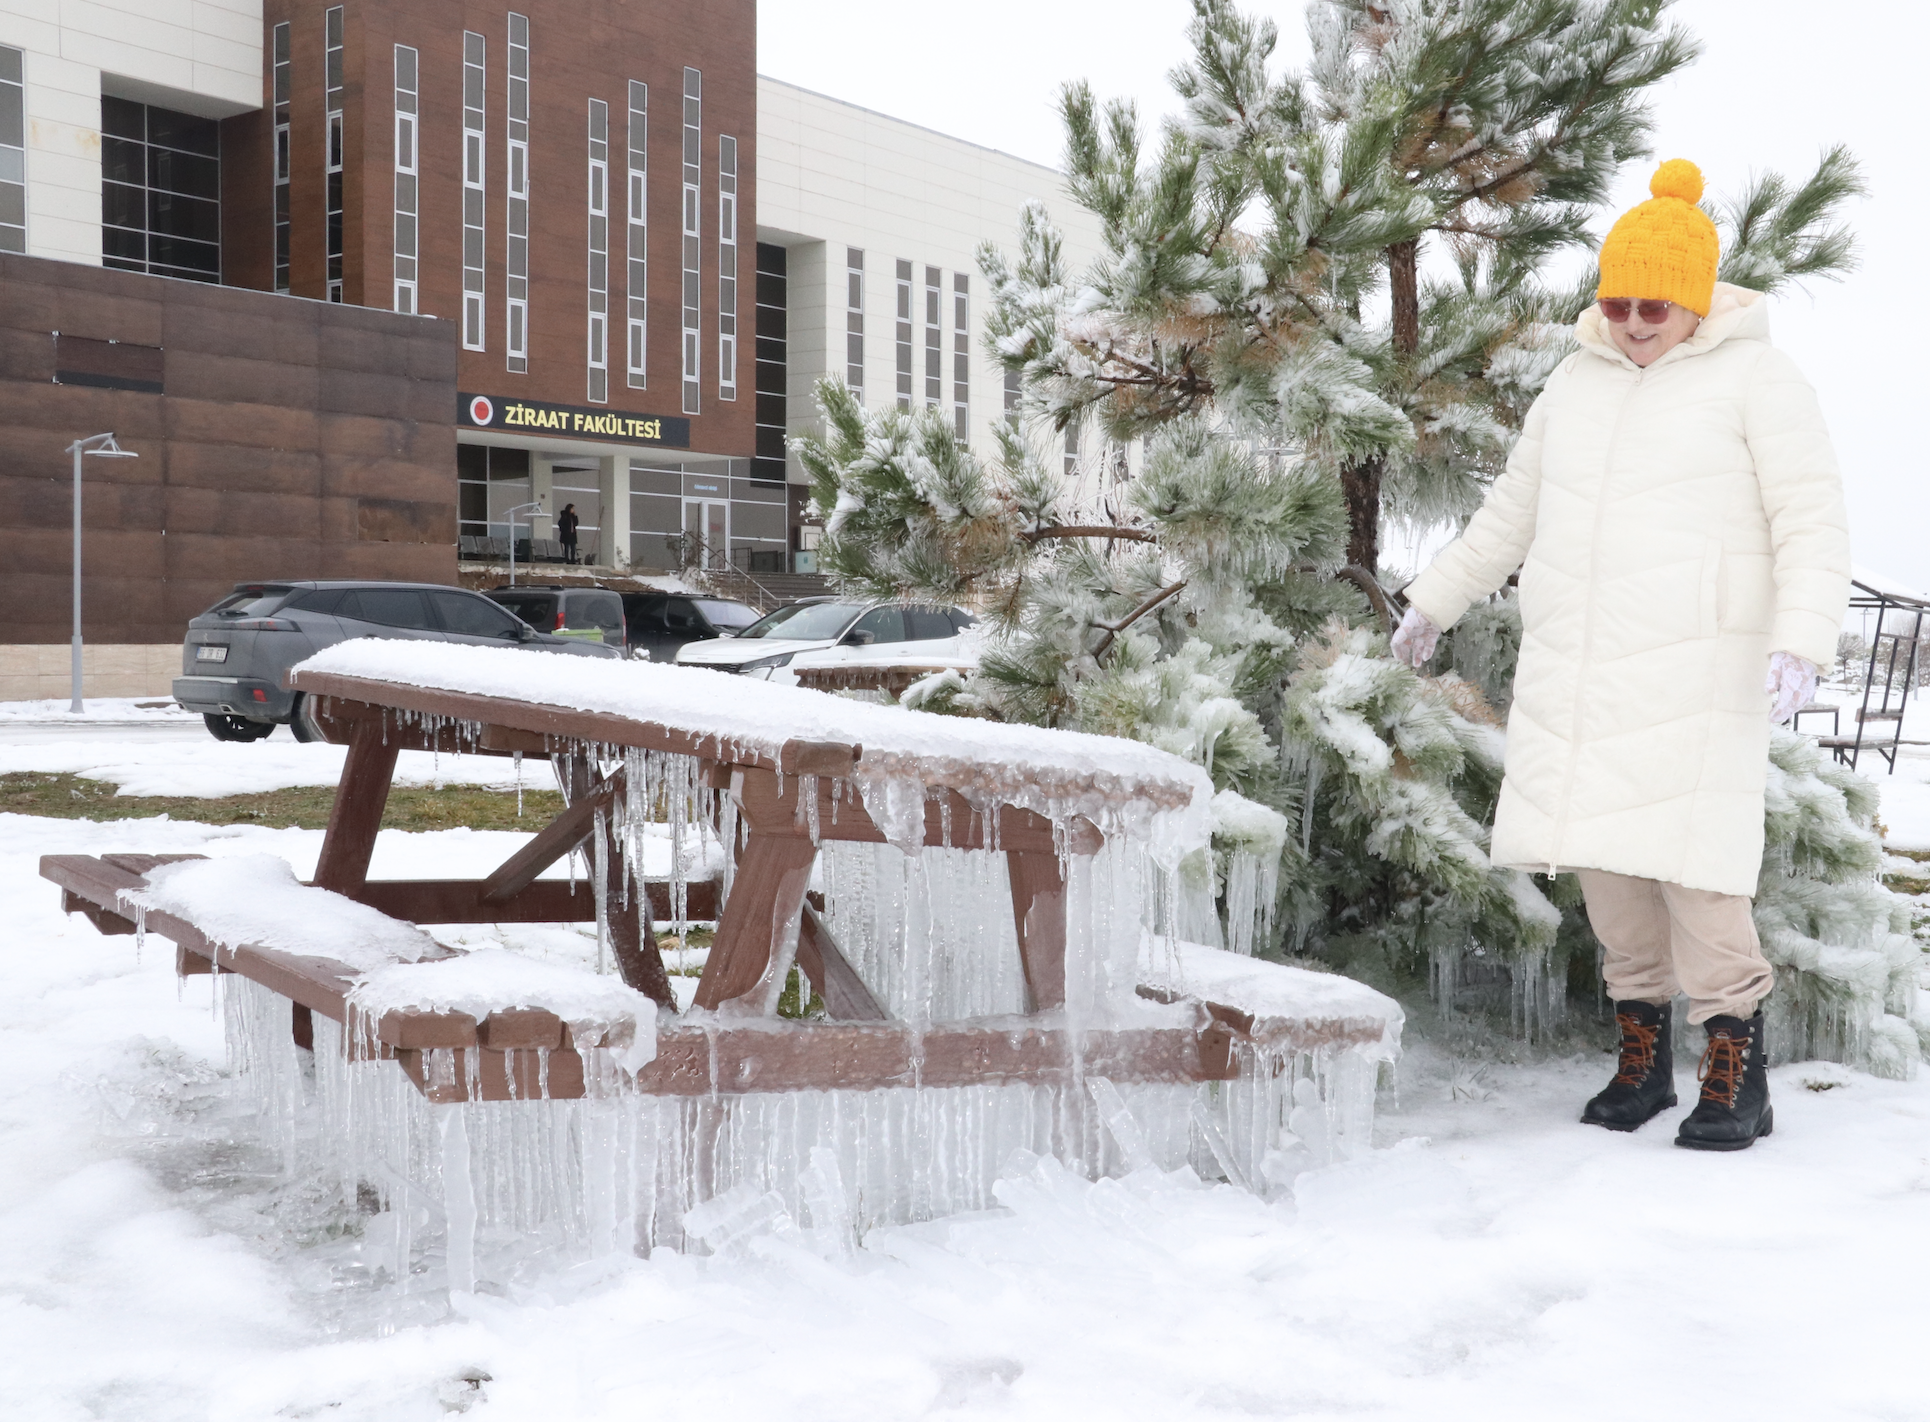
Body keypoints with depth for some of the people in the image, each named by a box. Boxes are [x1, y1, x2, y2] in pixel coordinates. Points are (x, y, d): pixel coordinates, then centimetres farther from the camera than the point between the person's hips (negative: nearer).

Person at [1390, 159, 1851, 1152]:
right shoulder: (1577, 382, 15)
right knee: (1602, 851, 4)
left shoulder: (1756, 379, -1)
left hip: (1693, 673, -5)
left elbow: (1814, 531, -6)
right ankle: (1641, 1051, 16)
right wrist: (1435, 601, 30)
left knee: (1688, 854, -13)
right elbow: (1512, 511, 26)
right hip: (1573, 668, 5)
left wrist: (1800, 644, -20)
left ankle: (1737, 1071, -2)